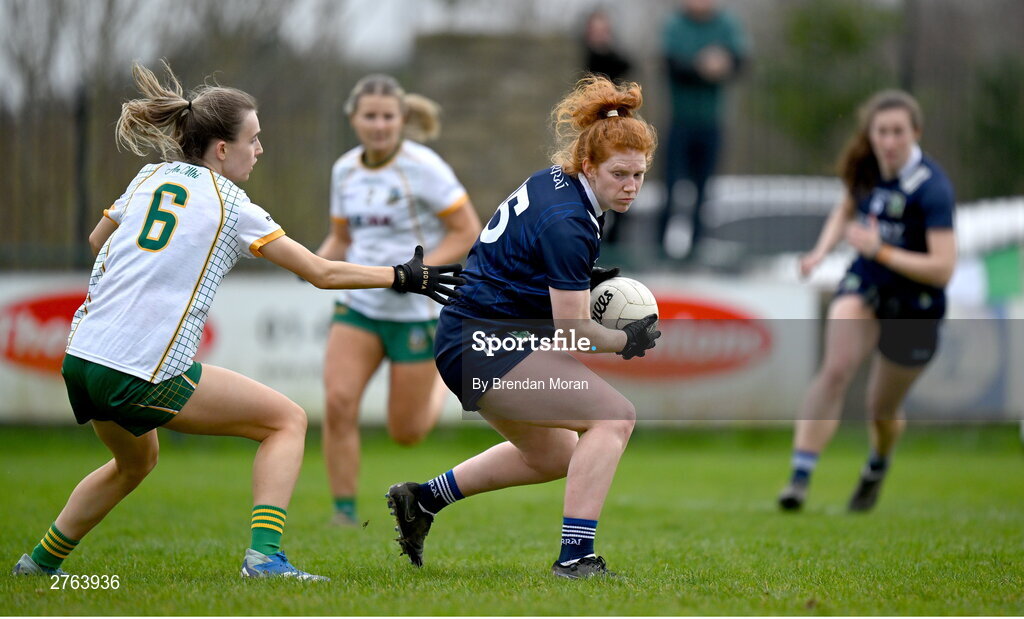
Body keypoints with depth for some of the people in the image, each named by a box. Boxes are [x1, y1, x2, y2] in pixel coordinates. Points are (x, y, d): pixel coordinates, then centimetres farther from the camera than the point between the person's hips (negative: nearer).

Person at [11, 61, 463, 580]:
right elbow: (322, 273, 1)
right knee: (287, 420, 3)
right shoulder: (230, 206, -1)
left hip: (80, 361, 7)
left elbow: (97, 242, 31)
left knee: (136, 461, 34)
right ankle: (264, 555, -11)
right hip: (147, 376, -7)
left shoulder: (149, 178, 14)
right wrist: (404, 277, 10)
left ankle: (41, 561, 38)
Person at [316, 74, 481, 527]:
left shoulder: (422, 167, -14)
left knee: (405, 433, 4)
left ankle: (439, 382, 38)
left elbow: (467, 232, -12)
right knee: (338, 402, -17)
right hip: (358, 306, 4)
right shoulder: (345, 170, 4)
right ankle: (344, 510, -5)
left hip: (415, 313, -4)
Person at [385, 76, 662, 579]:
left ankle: (422, 499, 32)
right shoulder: (567, 225, -24)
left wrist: (581, 279, 9)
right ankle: (575, 556, -19)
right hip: (485, 348, -11)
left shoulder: (554, 180, 4)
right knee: (614, 416, -17)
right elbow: (573, 332, -20)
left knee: (554, 456, 25)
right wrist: (628, 342, -3)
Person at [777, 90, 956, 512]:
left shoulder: (932, 187, -24)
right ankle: (800, 477, -29)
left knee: (881, 412, 12)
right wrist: (822, 250, 0)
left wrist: (881, 251, -31)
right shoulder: (865, 169, -7)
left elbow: (942, 269, -27)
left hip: (915, 308, -3)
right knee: (836, 369, -25)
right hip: (864, 287, 3)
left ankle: (877, 466, 48)